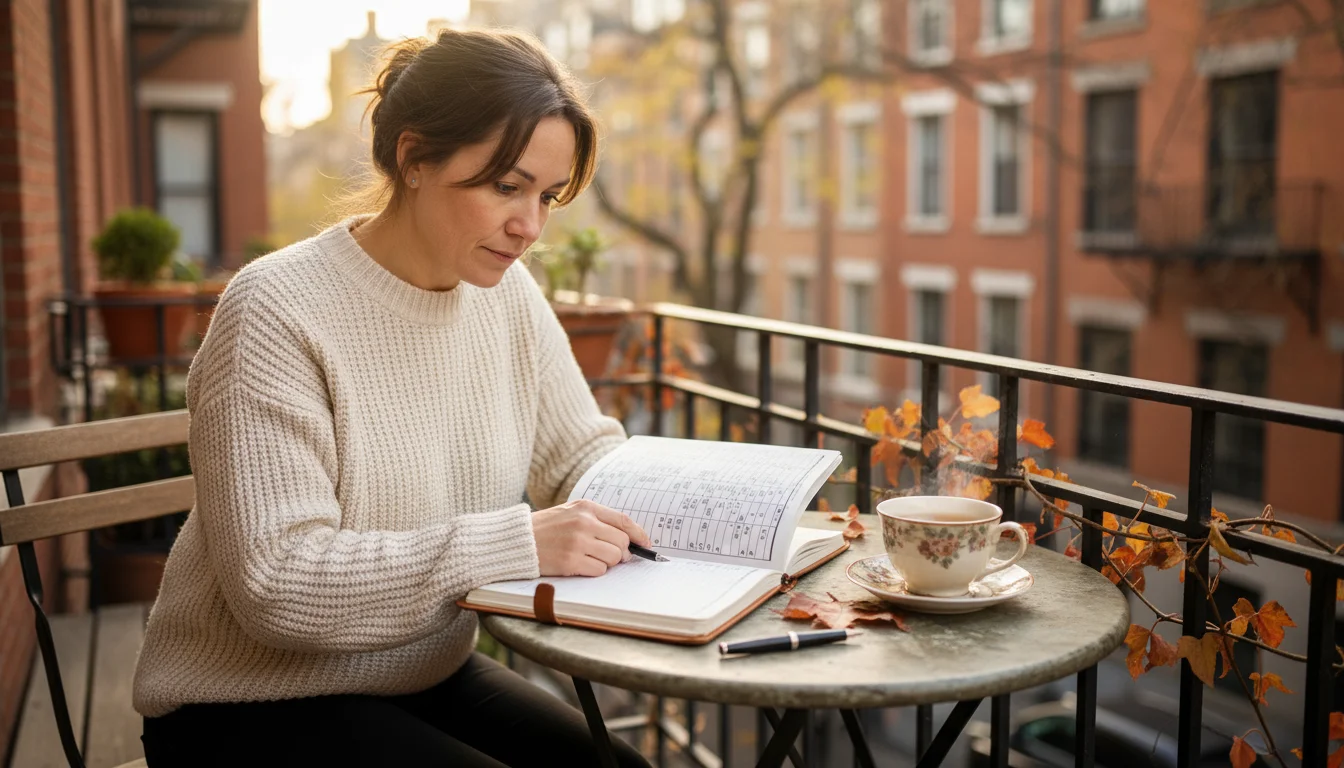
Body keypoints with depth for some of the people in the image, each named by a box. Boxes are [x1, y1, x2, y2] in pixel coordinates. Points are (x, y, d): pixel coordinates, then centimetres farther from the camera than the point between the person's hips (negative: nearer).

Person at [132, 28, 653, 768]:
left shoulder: (508, 294, -1)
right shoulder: (277, 311, -21)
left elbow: (585, 457, 6)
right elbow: (274, 581, -26)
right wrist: (517, 543, -33)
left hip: (430, 678, 6)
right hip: (253, 708, -6)